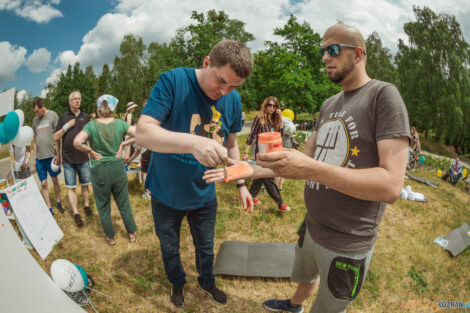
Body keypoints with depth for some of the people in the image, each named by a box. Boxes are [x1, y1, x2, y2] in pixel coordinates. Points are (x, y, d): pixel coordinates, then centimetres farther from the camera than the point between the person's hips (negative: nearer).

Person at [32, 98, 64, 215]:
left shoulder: (53, 115, -4)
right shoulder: (35, 120, 10)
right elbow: (35, 139, 14)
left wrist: (58, 155, -9)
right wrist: (34, 157, 12)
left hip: (51, 155, -4)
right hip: (39, 157, 4)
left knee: (55, 180, 7)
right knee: (43, 184, 5)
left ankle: (58, 203, 26)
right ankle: (49, 209, 13)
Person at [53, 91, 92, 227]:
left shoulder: (86, 117, 6)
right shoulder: (63, 117, 4)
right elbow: (56, 137, 3)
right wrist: (67, 126, -9)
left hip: (83, 158, 1)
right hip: (68, 159, 0)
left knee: (85, 185, 11)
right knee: (71, 187, 3)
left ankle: (87, 206, 28)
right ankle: (76, 214, 9)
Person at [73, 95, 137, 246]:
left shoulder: (92, 125, -12)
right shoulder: (119, 123, -7)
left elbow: (77, 142, -24)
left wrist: (91, 152, -8)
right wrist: (123, 145, -5)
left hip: (99, 171, -1)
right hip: (118, 169, 2)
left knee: (103, 206, 17)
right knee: (124, 204, 17)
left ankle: (110, 237, 31)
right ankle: (132, 233, 29)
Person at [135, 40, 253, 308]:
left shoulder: (234, 100, -8)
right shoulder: (173, 81, -22)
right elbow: (142, 134, -30)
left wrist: (241, 184, 5)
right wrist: (193, 142, -46)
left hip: (204, 194, 3)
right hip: (167, 193, -2)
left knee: (206, 247, 23)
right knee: (170, 249, 22)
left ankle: (207, 282, 54)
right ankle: (178, 283, 53)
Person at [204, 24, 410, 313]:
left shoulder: (384, 95, -16)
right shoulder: (329, 104, 6)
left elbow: (391, 186, -26)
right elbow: (305, 159, 6)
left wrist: (311, 168, -35)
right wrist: (251, 171, -3)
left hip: (348, 244, -6)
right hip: (311, 227, 7)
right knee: (306, 277, 31)